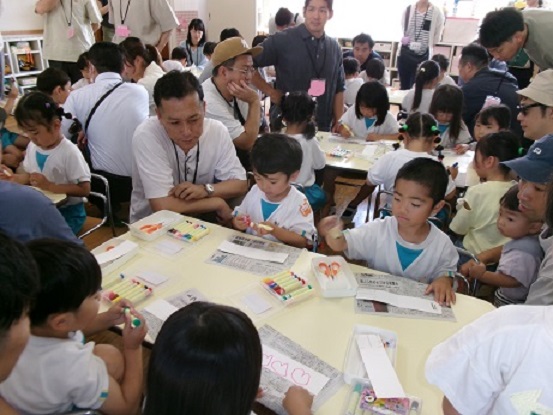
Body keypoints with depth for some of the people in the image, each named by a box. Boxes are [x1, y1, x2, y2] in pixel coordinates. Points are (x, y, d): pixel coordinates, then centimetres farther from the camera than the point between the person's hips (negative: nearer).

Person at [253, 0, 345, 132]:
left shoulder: (335, 48, 5)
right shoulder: (282, 40, -8)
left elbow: (338, 89, 10)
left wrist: (339, 124, 3)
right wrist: (270, 92, -8)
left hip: (323, 127, 4)